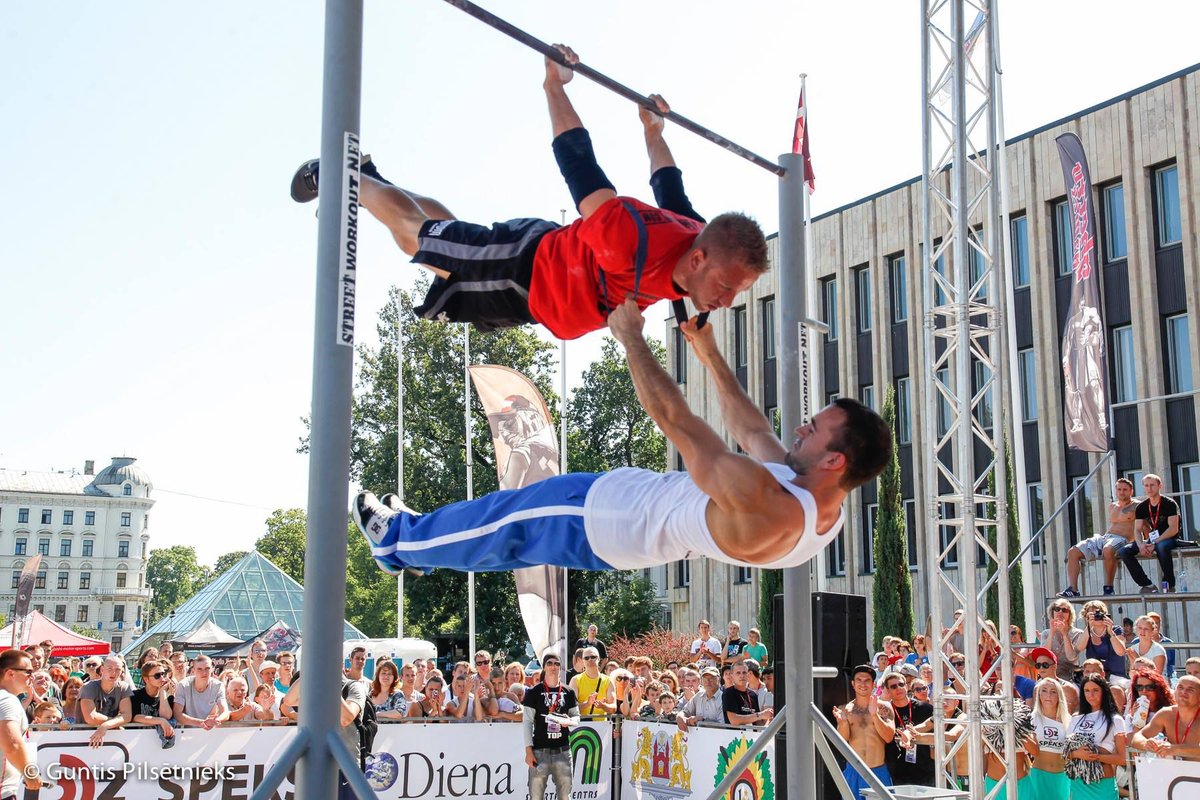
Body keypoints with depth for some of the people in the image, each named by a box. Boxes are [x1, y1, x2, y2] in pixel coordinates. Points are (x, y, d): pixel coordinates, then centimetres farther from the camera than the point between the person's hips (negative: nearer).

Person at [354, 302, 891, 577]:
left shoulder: (756, 500, -40)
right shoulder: (822, 510, -12)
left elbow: (672, 417, -35)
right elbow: (750, 428, 3)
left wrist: (631, 336, -24)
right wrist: (710, 355, 10)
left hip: (599, 516, -8)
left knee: (501, 520, 15)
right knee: (510, 536, 27)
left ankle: (398, 539, 42)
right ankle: (409, 539, 49)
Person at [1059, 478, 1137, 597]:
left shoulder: (1136, 507, 4)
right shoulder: (1112, 506, 25)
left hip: (1121, 539, -7)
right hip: (1104, 537, 7)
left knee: (1108, 550, -43)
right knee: (1073, 552, -12)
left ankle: (1108, 587, -30)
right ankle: (1072, 588, -23)